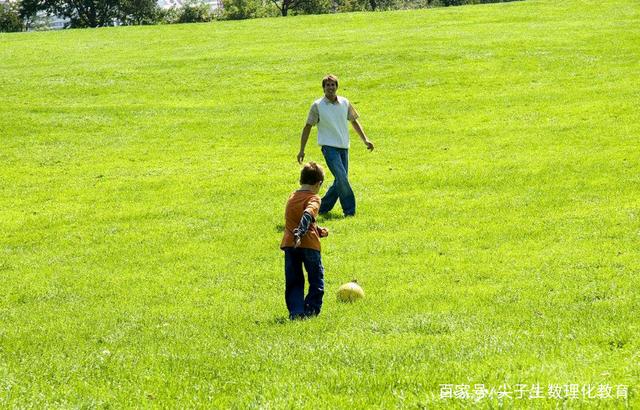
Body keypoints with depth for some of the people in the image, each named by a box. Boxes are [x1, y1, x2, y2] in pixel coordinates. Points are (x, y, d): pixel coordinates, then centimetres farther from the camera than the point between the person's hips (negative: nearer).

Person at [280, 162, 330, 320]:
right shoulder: (313, 198, -6)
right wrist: (300, 233, -36)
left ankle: (295, 311, -2)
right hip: (308, 243, -5)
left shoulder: (292, 197, 16)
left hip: (289, 244, 5)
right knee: (316, 278, 12)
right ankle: (312, 309, 9)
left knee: (293, 281, 9)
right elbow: (308, 215, -26)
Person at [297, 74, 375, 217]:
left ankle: (323, 208, 21)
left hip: (343, 146, 5)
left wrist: (365, 140, 12)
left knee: (340, 181, 6)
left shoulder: (345, 103, 6)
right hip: (329, 146, -5)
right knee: (342, 178, -17)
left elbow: (354, 121, 19)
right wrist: (302, 150, -1)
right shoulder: (317, 106, -4)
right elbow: (308, 127, 1)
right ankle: (349, 210, -8)